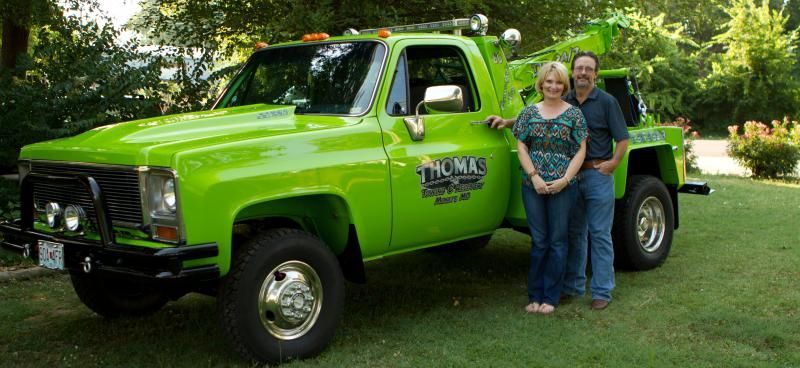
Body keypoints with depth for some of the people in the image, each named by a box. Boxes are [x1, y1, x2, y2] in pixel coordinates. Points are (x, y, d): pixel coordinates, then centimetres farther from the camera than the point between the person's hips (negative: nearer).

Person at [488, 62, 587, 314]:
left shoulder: (574, 114, 2)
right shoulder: (529, 112, 7)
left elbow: (580, 151, 0)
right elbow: (521, 147, 4)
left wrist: (564, 179, -11)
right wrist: (534, 176, -9)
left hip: (563, 187, -1)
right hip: (532, 186, 1)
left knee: (557, 241, 4)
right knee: (539, 241, 7)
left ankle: (551, 297, 12)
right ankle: (535, 295, 15)